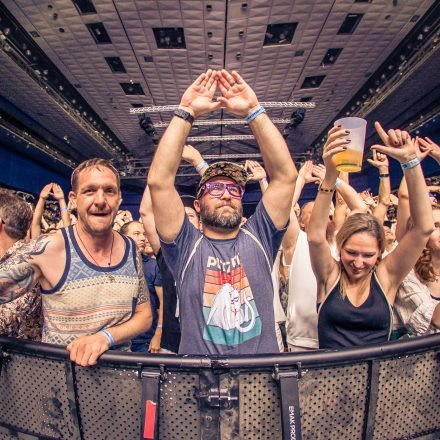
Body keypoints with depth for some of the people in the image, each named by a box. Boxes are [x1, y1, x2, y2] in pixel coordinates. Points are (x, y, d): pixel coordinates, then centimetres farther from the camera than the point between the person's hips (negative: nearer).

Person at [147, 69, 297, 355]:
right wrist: (186, 112, -8)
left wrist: (253, 111, -5)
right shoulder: (186, 246, 0)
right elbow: (159, 181, -10)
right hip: (198, 355, -1)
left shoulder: (258, 239, 4)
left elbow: (286, 175, -3)